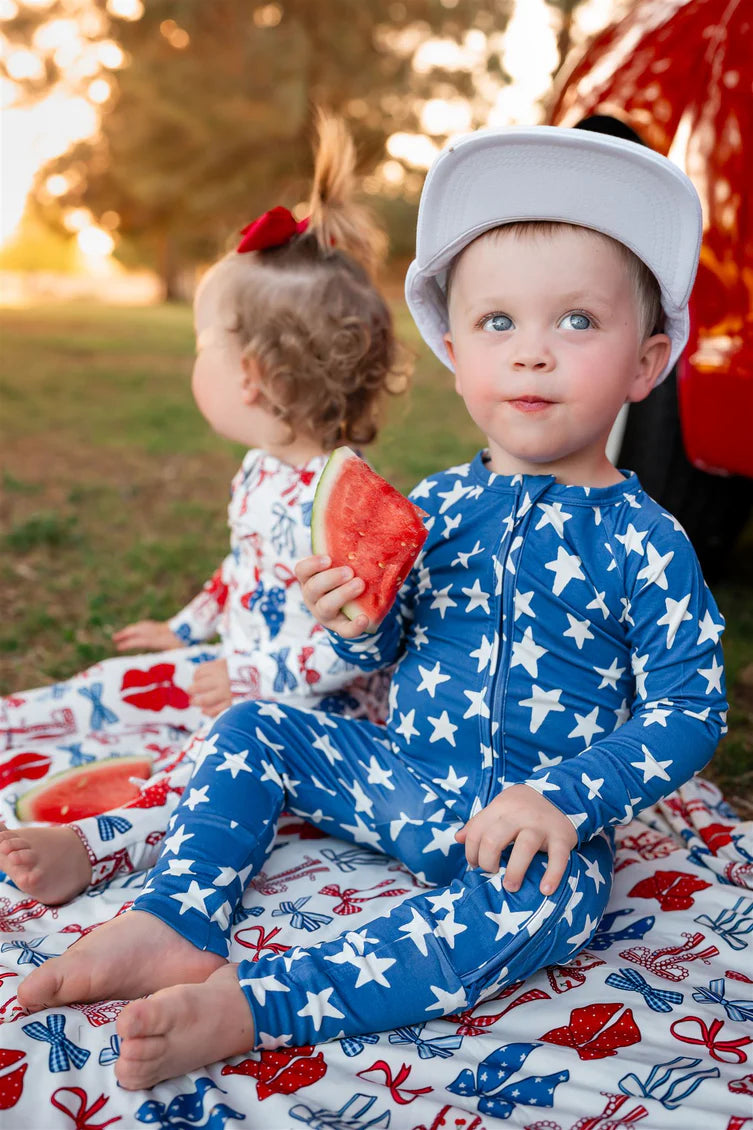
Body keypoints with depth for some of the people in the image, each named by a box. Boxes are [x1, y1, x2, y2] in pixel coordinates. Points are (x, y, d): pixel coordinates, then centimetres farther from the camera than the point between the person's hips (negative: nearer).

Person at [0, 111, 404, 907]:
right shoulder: (260, 474, 6)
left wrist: (256, 679, -24)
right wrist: (186, 629, 31)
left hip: (320, 706, -10)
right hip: (239, 674, 10)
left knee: (225, 757, -35)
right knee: (109, 687, 12)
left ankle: (93, 846, -48)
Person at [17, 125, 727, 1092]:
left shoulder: (642, 542, -14)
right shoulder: (432, 507, -1)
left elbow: (689, 708, -14)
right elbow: (386, 655, 6)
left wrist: (564, 799, -26)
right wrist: (356, 622, -19)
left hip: (530, 815, -4)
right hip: (401, 772, 5)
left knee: (542, 896, -35)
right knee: (255, 730, 0)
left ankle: (250, 1007, -35)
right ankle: (175, 923, -6)